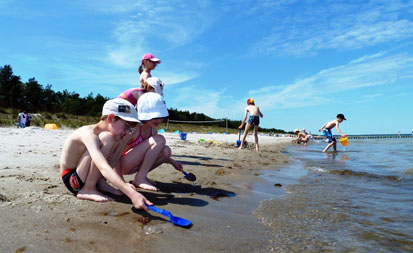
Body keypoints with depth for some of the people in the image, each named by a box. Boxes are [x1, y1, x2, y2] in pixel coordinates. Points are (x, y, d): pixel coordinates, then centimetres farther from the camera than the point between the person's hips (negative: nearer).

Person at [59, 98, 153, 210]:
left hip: (84, 176, 9)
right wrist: (131, 193, -52)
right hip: (71, 179, -8)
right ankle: (87, 190, -17)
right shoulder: (89, 133, -28)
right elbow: (103, 168, -43)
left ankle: (101, 183, -1)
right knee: (106, 138, -27)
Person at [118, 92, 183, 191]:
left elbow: (155, 152, 17)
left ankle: (142, 176, 0)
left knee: (166, 151, -13)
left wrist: (172, 162, 11)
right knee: (159, 140, -23)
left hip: (135, 165, 7)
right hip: (121, 164, -7)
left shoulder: (153, 129, 1)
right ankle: (140, 178, -18)